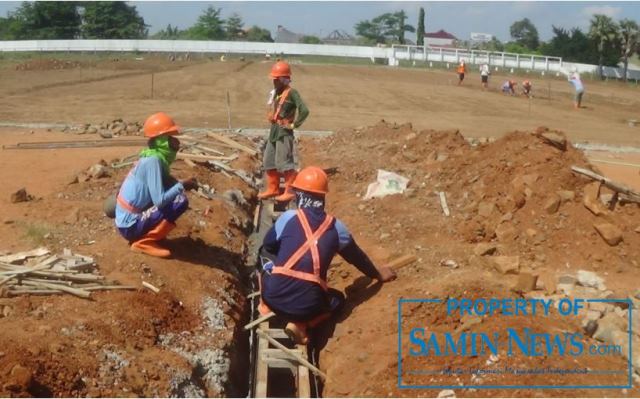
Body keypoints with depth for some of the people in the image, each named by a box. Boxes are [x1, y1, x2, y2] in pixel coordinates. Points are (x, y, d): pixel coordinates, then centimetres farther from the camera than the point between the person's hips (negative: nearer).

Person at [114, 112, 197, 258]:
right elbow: (160, 200, -26)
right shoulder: (153, 160, -20)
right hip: (130, 226, -9)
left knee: (175, 195, 13)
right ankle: (144, 242, -11)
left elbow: (166, 185, 18)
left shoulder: (157, 157, 6)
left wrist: (181, 184, 0)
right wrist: (182, 186, -13)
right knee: (180, 201, -18)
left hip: (128, 219, 9)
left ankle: (144, 235, 12)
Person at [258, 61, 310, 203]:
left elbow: (304, 110, -22)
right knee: (268, 161, 13)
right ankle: (272, 189, 24)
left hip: (284, 132, -9)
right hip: (274, 130, 9)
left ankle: (290, 191, 1)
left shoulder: (291, 92, -13)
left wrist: (294, 125, -16)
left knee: (283, 162, -8)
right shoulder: (276, 92, 12)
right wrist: (273, 121, 16)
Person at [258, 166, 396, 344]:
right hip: (307, 305, -1)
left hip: (275, 297, 2)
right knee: (338, 298, 29)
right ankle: (300, 324, 6)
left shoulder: (288, 217, 1)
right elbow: (357, 256, 24)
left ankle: (268, 308, 13)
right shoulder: (336, 227, 6)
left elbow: (267, 248, 18)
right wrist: (378, 274, 42)